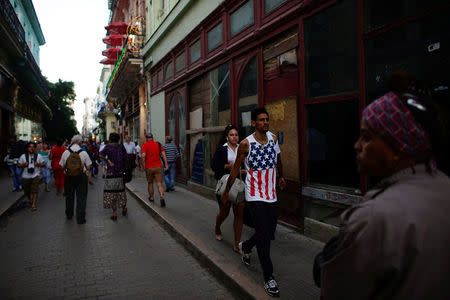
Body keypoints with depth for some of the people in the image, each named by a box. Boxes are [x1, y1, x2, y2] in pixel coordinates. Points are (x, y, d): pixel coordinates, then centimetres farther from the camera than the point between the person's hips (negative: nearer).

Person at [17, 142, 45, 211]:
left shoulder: (38, 156, 2)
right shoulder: (23, 156, 0)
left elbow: (43, 163, 6)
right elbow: (18, 165, 4)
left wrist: (38, 164, -14)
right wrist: (24, 165, -17)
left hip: (35, 176, -1)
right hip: (26, 176, 1)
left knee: (35, 191, -11)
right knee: (27, 191, 14)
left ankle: (33, 205, -7)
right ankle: (30, 199, 43)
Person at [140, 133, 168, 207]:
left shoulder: (145, 145, -3)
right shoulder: (158, 144, 7)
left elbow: (143, 156, -16)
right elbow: (163, 154, -1)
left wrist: (142, 165, -7)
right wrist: (166, 165, -1)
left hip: (149, 168, -1)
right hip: (158, 167, 1)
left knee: (150, 183, 18)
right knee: (159, 183, -3)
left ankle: (151, 197, 31)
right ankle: (162, 197, -24)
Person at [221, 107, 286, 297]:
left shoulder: (273, 138, 3)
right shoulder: (246, 144, -10)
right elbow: (235, 169, 0)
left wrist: (280, 177, 35)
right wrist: (226, 192, 5)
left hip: (272, 196, 5)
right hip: (255, 196, -5)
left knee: (269, 234, 14)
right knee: (264, 236, -7)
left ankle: (245, 247, 44)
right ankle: (268, 278, 8)